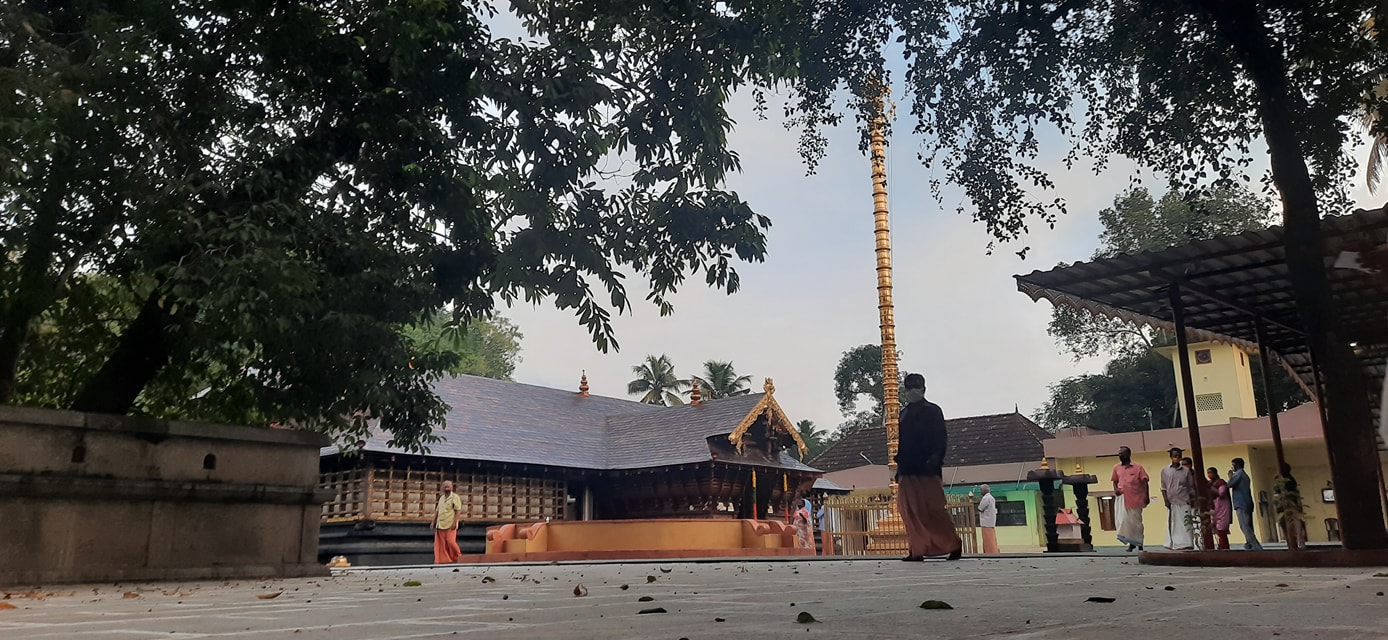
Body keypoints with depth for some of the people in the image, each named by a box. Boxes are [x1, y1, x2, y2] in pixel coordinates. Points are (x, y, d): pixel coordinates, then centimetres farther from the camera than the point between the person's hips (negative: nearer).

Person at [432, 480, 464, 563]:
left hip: (450, 525, -6)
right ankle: (443, 560, 7)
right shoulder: (441, 498, 17)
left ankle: (458, 558, 6)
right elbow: (437, 511, 21)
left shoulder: (455, 497, -3)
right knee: (441, 544, 2)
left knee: (451, 542, -12)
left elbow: (458, 511, -9)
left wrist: (454, 522, -17)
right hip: (440, 525, 6)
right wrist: (433, 521, 13)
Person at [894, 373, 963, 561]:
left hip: (927, 470, -6)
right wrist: (899, 466, 13)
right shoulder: (904, 413, 16)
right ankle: (916, 550, 7)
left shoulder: (933, 410, -1)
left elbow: (941, 440, -6)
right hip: (907, 471, 6)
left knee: (934, 510, -3)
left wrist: (934, 461, -19)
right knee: (910, 512, 3)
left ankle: (953, 544, 12)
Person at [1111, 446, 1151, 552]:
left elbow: (1145, 482, -2)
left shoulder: (1138, 467, 0)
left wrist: (1147, 496, -10)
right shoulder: (1116, 468, 10)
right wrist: (1115, 489, -2)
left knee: (1136, 522, 5)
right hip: (1122, 498, 3)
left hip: (1135, 498, -3)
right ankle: (1131, 543, 11)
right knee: (1123, 521, -3)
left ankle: (1139, 544, 18)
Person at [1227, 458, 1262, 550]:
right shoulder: (1245, 475, 23)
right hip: (1248, 504, 10)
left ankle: (1256, 547, -20)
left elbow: (1230, 484, -14)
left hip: (1241, 505, -10)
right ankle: (1249, 546, 8)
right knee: (1248, 527, 9)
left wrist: (1230, 476, -1)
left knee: (1245, 527, -13)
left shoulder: (1238, 473, -6)